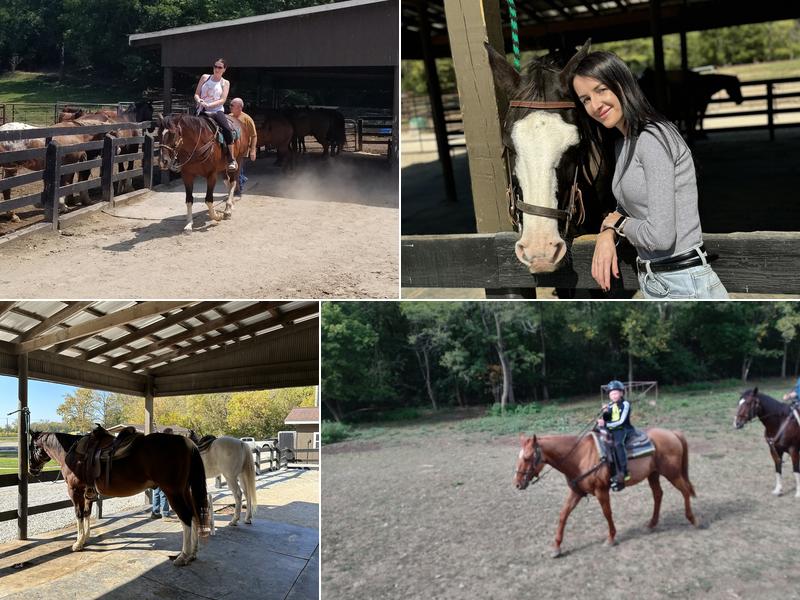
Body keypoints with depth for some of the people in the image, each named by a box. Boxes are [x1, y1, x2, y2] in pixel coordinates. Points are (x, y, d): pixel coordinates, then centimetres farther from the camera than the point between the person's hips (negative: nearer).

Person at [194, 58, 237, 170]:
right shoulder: (205, 77, 12)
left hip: (217, 111, -3)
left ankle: (232, 159, -24)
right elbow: (196, 94, 11)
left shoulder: (225, 83, 6)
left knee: (227, 129, -28)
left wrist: (209, 105, -20)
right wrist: (199, 100, -13)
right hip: (202, 110, 3)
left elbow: (222, 100, -6)